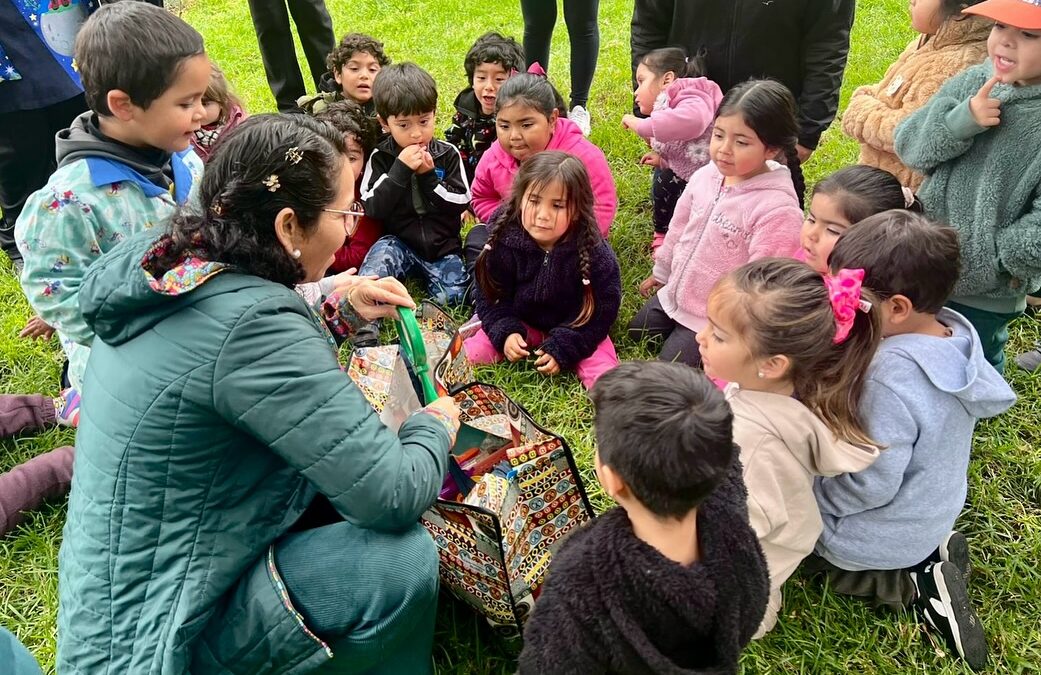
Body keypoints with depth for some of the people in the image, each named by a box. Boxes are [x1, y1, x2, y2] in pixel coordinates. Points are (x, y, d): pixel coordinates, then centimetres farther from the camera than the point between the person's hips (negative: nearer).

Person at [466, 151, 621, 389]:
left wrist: (562, 347, -24)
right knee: (470, 353, -13)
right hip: (520, 323, 2)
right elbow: (491, 297, -7)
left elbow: (600, 311, -17)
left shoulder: (595, 253, -23)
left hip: (576, 330, -1)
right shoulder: (504, 244, -18)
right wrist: (505, 332, -24)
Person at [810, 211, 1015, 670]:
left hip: (885, 539, -8)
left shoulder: (889, 378, -37)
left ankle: (913, 583, 2)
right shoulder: (958, 333, -11)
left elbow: (868, 486, -31)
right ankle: (931, 556, 12)